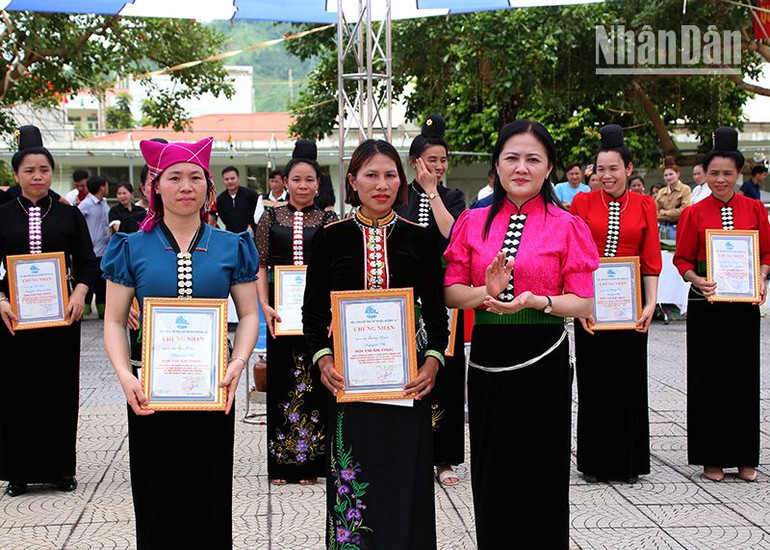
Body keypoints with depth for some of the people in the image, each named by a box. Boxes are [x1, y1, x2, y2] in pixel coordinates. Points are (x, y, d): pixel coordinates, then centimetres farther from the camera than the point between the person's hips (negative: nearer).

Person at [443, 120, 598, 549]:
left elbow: (584, 303, -4)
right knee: (491, 470, 10)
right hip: (488, 356, 3)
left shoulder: (568, 227, -2)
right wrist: (486, 292, -15)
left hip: (544, 360, -3)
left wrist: (535, 300, -21)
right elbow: (451, 291, 5)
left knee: (541, 473, 4)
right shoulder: (473, 222, 7)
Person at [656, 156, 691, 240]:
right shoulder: (661, 192, 14)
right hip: (662, 228, 5)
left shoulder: (685, 189, -2)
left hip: (676, 227, -5)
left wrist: (664, 212, -2)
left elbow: (684, 210, -11)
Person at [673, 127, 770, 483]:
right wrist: (697, 280, -17)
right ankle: (712, 457, 13)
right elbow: (682, 259, 2)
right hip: (706, 306, -2)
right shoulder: (694, 213, -1)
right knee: (709, 378, 2)